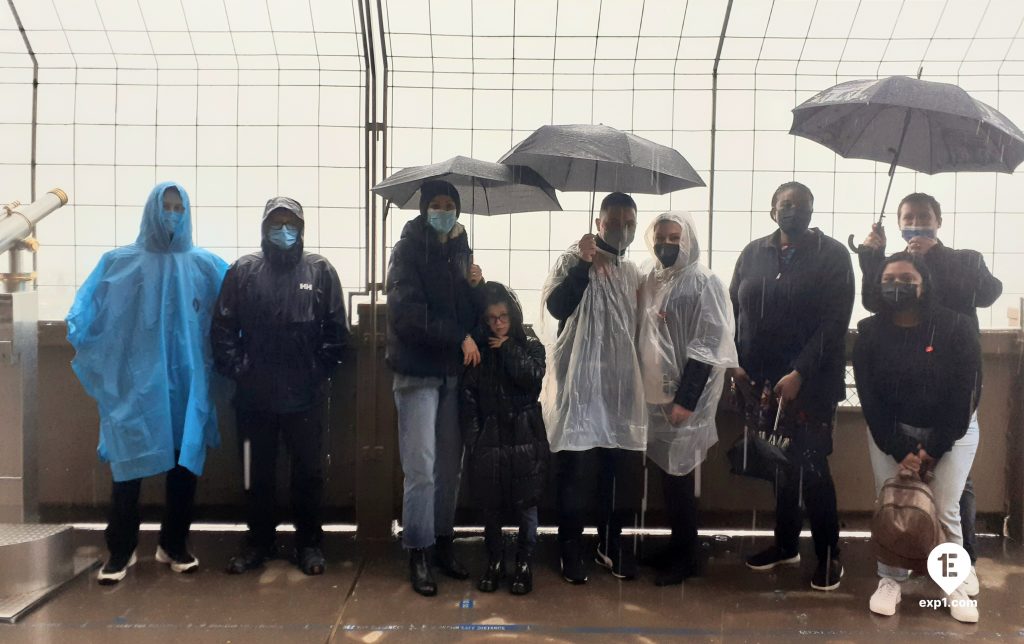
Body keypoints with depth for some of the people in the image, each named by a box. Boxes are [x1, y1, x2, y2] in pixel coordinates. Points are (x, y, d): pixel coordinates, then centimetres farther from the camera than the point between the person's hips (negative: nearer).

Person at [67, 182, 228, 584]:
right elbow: (87, 312, 2)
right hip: (136, 382, -1)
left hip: (187, 383, 1)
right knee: (129, 466, 2)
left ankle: (174, 546, 24)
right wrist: (79, 334, -14)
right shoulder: (119, 263, 3)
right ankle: (120, 552, 17)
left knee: (185, 465, 8)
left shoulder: (206, 266, 5)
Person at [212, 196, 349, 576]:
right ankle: (259, 541, 28)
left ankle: (309, 542, 23)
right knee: (257, 471, 12)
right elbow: (223, 328, 4)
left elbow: (336, 330, 0)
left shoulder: (320, 271, 1)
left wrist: (322, 371, -4)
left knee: (309, 471, 8)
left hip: (306, 396, -1)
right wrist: (235, 370, -2)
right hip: (254, 395, 1)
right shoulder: (243, 271, 4)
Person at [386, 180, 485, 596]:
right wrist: (459, 336, -15)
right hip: (418, 371, -5)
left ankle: (443, 544, 22)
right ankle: (418, 554, 7)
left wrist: (475, 286, -3)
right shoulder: (408, 251, -5)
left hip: (452, 371, 6)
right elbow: (407, 313, -16)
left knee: (450, 465, 9)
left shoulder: (460, 252, 13)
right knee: (421, 468, -4)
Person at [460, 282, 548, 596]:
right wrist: (473, 439, -5)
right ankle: (494, 562, 25)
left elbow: (532, 377, -16)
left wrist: (508, 348, -10)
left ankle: (524, 564, 18)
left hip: (525, 438, -1)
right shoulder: (479, 350, 5)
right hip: (489, 438, 2)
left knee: (526, 506, 3)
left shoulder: (530, 345, 3)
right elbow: (469, 397, 2)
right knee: (491, 506, 9)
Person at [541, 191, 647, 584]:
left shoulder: (632, 272, 15)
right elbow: (556, 306, -20)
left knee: (623, 468, 7)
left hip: (621, 385, 6)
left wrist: (639, 380, 18)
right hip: (581, 383, -5)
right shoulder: (575, 259, -4)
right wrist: (583, 264, -27)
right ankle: (571, 548, 11)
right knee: (577, 467, -3)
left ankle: (611, 544, 23)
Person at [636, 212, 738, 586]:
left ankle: (686, 558, 14)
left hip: (684, 398, -6)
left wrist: (685, 400, -19)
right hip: (655, 395, 6)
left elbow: (706, 348, -15)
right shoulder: (650, 281, 11)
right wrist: (639, 388, 11)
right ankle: (677, 548, 26)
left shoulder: (704, 283, -9)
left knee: (679, 477, 0)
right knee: (667, 474, 12)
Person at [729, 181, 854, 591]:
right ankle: (786, 545, 28)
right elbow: (733, 310, 10)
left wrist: (799, 374, -17)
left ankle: (828, 555, 14)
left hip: (812, 383, -4)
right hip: (761, 381, 4)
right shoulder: (753, 253, 10)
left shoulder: (832, 254, -3)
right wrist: (735, 362, -2)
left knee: (811, 468, -2)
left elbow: (835, 322, -10)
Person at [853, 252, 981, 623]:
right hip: (890, 432, 1)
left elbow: (964, 393, -13)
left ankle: (954, 585, 13)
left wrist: (934, 449, -14)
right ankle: (890, 580, 12)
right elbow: (869, 397, -9)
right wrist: (899, 450, -14)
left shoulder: (956, 328, -13)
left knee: (945, 510, -5)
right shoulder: (869, 332, -8)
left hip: (951, 432, -1)